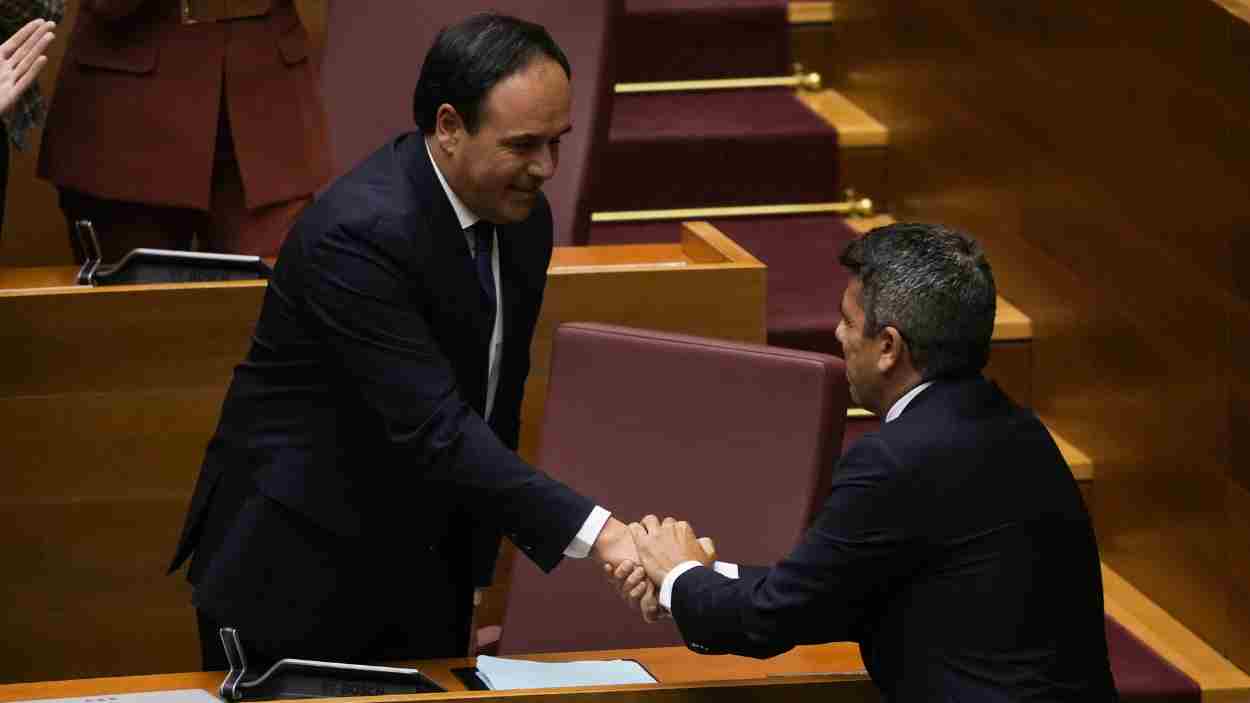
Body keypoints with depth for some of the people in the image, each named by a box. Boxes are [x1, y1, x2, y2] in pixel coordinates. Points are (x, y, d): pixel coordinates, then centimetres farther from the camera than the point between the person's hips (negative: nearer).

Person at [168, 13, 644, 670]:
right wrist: (595, 531, -37)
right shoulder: (356, 233, -25)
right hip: (297, 568, -7)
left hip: (429, 577, 7)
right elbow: (433, 429, -31)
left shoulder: (523, 218, 1)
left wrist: (476, 565, 13)